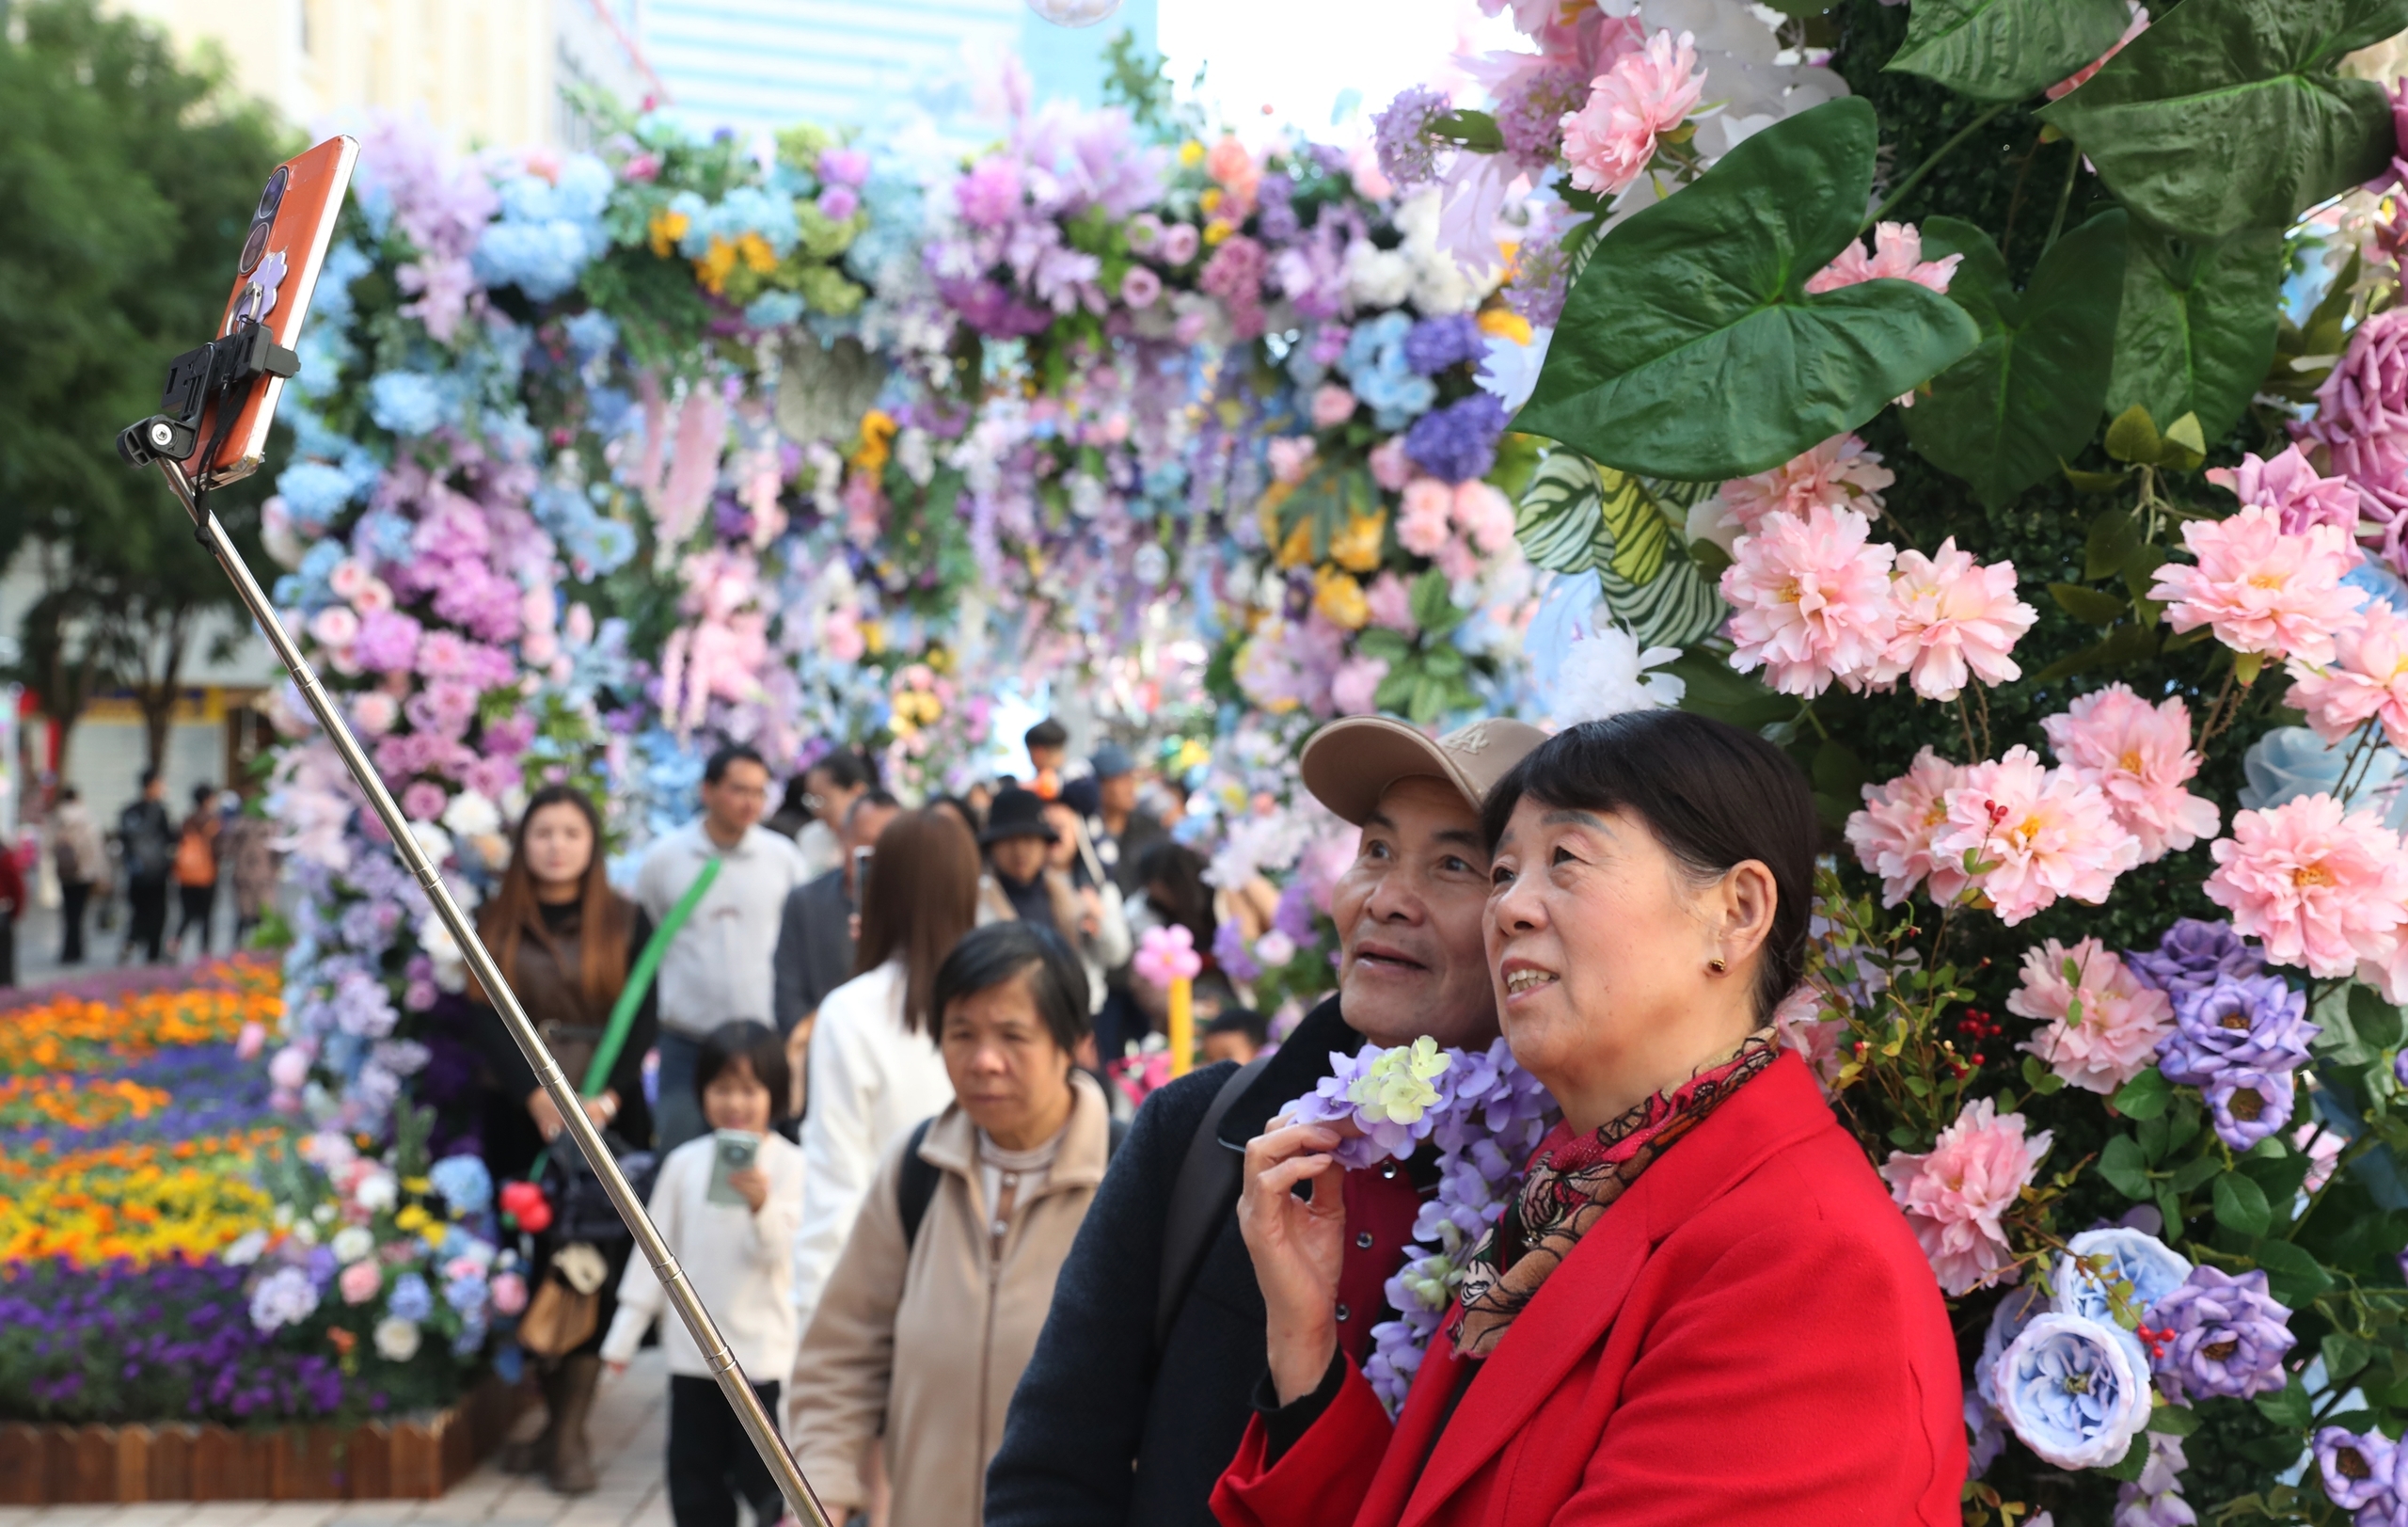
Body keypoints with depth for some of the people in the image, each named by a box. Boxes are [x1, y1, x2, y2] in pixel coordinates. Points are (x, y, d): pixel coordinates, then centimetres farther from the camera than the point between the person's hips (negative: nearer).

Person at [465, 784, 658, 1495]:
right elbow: (484, 1017, -3)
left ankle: (568, 1431, -1)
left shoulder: (626, 922, 5)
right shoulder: (495, 923, 7)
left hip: (608, 1119, -1)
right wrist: (539, 1098, -17)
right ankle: (559, 1420, 11)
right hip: (519, 1117, 1)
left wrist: (607, 1097, -17)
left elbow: (643, 1018, -2)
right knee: (535, 1265, 2)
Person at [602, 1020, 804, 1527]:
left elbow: (776, 1250, -15)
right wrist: (625, 1332, 9)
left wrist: (761, 1205, -35)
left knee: (766, 1476, -1)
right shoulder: (684, 1163, 3)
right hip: (692, 1350, 4)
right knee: (694, 1474, 11)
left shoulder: (787, 1164, -8)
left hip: (762, 1352, -4)